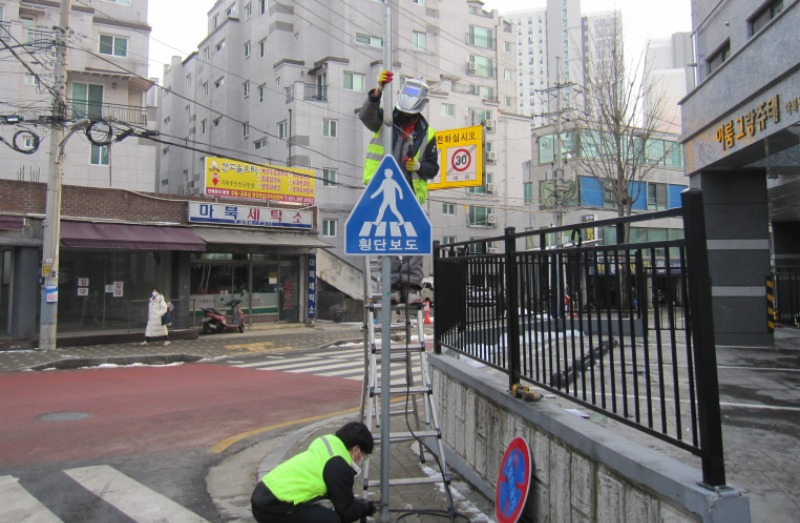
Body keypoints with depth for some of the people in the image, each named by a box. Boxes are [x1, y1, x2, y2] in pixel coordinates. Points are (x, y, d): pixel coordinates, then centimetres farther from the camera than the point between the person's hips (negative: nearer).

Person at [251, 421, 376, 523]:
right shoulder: (339, 467, -11)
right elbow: (347, 512, -4)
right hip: (272, 507, -10)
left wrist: (356, 502, 33)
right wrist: (365, 507, 15)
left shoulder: (322, 451, 16)